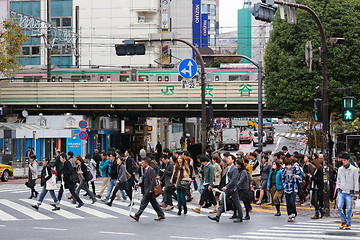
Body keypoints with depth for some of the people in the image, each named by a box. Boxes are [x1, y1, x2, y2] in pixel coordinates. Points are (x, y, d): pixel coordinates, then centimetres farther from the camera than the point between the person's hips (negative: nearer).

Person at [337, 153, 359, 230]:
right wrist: (338, 188, 8)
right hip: (341, 192, 3)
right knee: (339, 206, -10)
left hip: (349, 192, -3)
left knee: (349, 208, -2)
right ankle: (343, 221, 10)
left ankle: (348, 224, 12)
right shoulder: (340, 169, 8)